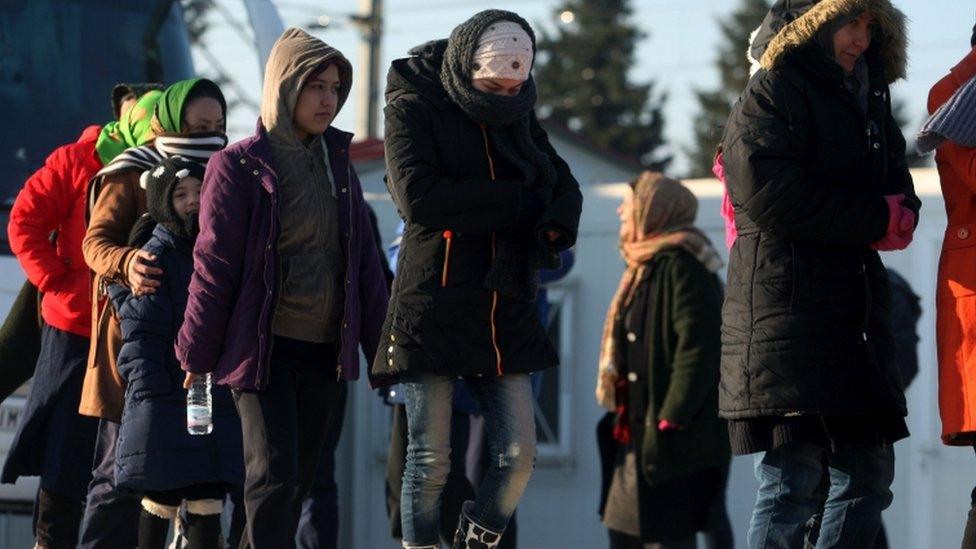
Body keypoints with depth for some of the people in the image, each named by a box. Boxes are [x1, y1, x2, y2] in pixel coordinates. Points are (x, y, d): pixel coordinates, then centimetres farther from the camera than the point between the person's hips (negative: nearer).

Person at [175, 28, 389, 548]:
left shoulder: (337, 164, 13)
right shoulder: (240, 166, -6)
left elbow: (364, 261, 16)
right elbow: (214, 265, -6)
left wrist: (381, 346, 13)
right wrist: (196, 354, -5)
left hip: (323, 350, 6)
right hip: (262, 349, -6)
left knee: (297, 482, 8)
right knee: (274, 475, -15)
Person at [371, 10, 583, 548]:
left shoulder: (517, 116, 12)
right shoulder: (414, 108, -5)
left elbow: (565, 186, 10)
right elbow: (418, 195, -19)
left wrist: (555, 226, -16)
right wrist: (518, 202, -15)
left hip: (505, 312, 5)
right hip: (432, 308, -5)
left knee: (517, 455, -1)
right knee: (430, 462, -3)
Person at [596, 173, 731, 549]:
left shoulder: (681, 266, -14)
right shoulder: (646, 268, 17)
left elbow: (698, 350, -22)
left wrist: (671, 421, -25)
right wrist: (623, 418, 18)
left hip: (675, 433, -11)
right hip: (638, 431, 11)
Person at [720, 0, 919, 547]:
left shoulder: (869, 100, 21)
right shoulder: (772, 94, -4)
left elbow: (901, 194, 19)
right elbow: (770, 195, -17)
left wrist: (896, 216, -7)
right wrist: (877, 220, -11)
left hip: (857, 312, 8)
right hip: (787, 311, -8)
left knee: (869, 479, 7)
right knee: (796, 478, -13)